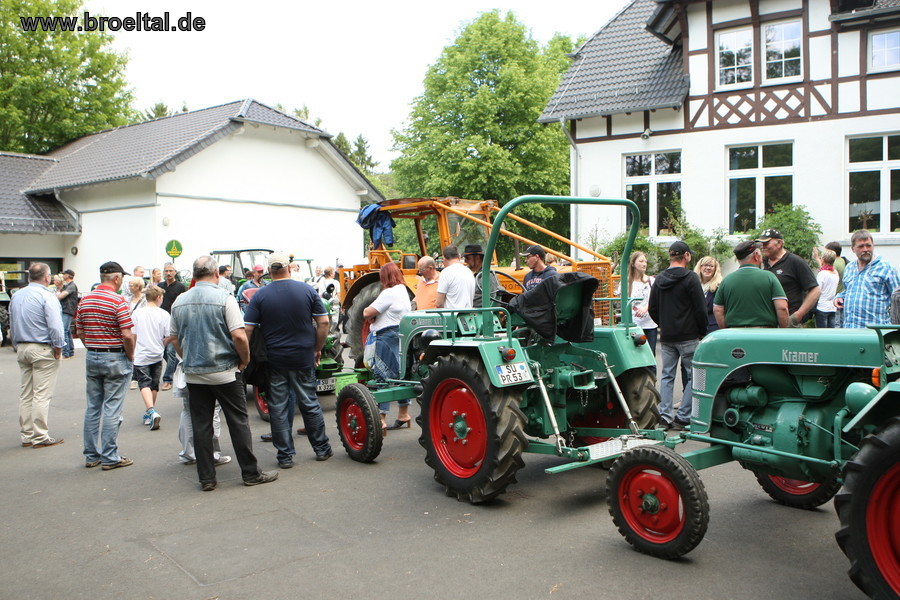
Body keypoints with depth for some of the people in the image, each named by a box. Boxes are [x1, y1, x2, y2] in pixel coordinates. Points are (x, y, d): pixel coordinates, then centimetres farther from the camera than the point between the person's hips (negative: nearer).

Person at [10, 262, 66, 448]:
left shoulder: (16, 296, 11)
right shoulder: (47, 296, -13)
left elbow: (12, 326, 17)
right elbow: (55, 326, -20)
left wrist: (17, 346, 22)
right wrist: (58, 347, -9)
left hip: (22, 349, 7)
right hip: (43, 349, -7)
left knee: (25, 394, 12)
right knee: (42, 394, -3)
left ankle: (26, 435, 18)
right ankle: (40, 437, 0)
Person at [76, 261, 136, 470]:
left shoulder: (85, 300, 6)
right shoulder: (118, 301, -15)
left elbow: (79, 332, 10)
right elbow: (127, 335, -19)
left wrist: (93, 348, 17)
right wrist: (130, 356, -5)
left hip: (92, 358, 6)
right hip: (116, 358, -6)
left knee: (93, 407, 13)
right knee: (111, 409, -1)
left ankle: (91, 455, 19)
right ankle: (110, 457, 4)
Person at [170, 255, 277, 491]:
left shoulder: (179, 302, 4)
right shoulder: (224, 298, -11)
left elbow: (175, 339, 13)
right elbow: (239, 336, -18)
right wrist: (244, 359, -2)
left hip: (193, 374, 4)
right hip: (224, 372, -4)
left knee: (200, 425, 9)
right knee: (238, 422, 4)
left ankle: (206, 478, 14)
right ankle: (251, 473, 10)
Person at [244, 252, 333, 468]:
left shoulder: (260, 296, -6)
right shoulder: (307, 290, -3)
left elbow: (247, 329, -9)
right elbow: (323, 322, -3)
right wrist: (317, 349, 7)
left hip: (274, 359, -1)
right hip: (303, 357, 1)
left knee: (278, 407, 7)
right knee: (309, 403, 13)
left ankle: (285, 455, 12)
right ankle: (322, 448, 22)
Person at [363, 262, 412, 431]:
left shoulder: (389, 293, -16)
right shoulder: (403, 290, 13)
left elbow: (367, 314, -17)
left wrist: (368, 311, 6)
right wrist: (376, 315, 2)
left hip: (387, 337, -10)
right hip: (401, 338, 10)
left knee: (382, 377, -7)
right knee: (399, 375, 16)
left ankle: (381, 419, -7)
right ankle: (403, 414, 26)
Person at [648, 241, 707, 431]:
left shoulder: (659, 279, 8)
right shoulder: (690, 277, -9)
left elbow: (652, 309, 12)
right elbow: (700, 309, -9)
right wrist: (702, 332, 3)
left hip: (666, 337, 6)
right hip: (688, 337, -5)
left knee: (667, 376, 11)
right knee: (693, 376, 3)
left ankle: (665, 416, 5)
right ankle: (683, 417, 0)